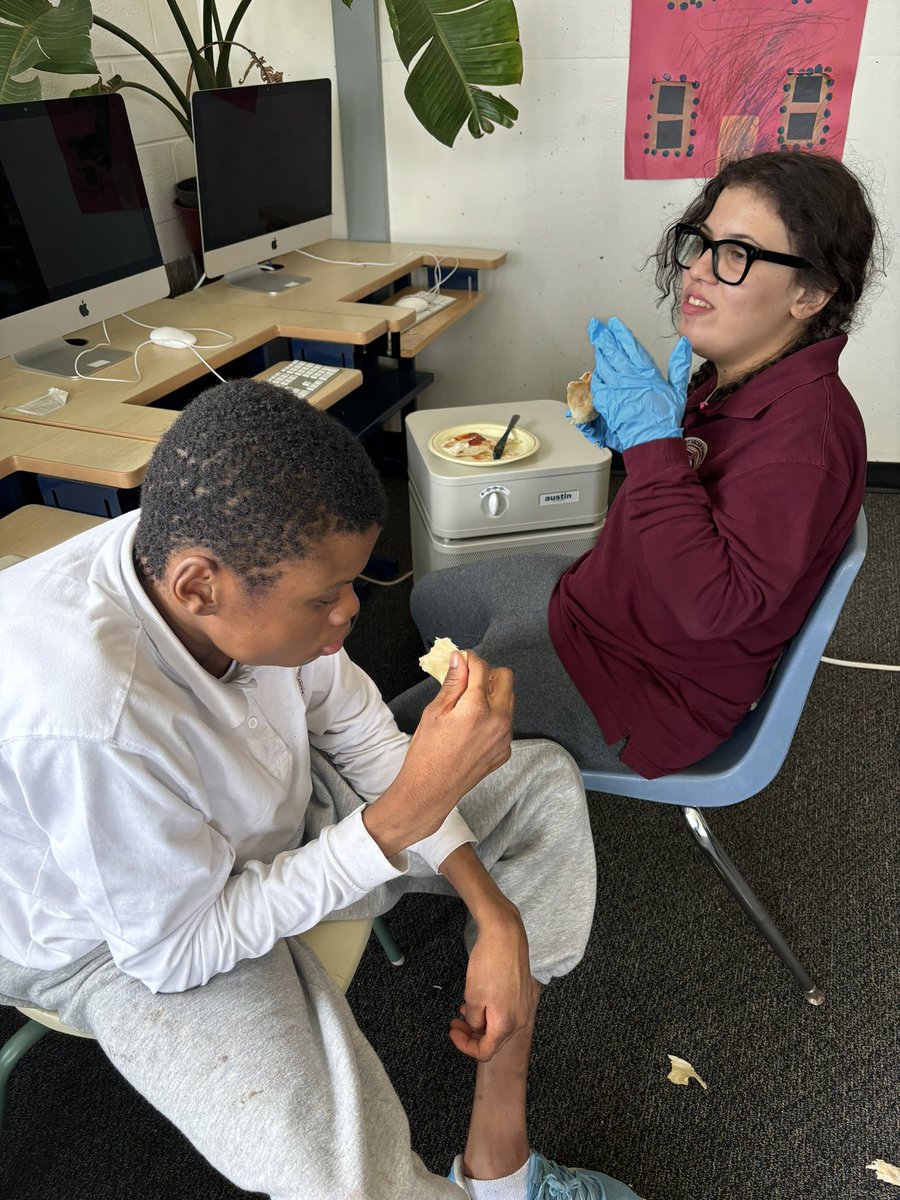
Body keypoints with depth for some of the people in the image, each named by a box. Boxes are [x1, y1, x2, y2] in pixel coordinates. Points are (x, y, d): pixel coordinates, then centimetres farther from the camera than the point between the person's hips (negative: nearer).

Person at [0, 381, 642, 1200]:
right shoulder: (86, 715, -39)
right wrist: (411, 808, -33)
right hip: (126, 938, -6)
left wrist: (493, 913, -9)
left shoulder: (244, 559, -20)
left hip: (273, 823, 7)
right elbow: (177, 950, -24)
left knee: (542, 786, 2)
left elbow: (363, 739, -6)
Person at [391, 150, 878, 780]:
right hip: (588, 591, 10)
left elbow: (713, 603, -36)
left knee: (396, 737, -4)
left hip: (641, 689, -9)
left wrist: (654, 438, -35)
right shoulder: (730, 377, -3)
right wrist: (625, 432, -2)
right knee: (431, 598, 26)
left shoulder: (808, 431, -30)